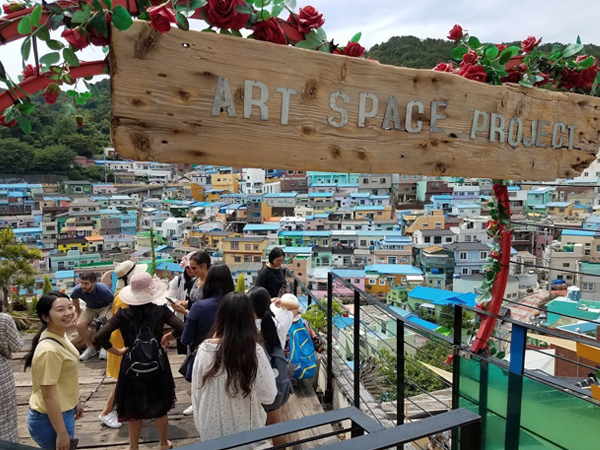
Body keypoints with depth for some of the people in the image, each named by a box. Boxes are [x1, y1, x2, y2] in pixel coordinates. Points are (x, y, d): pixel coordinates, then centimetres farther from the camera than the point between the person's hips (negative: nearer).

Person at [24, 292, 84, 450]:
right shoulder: (49, 350, -30)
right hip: (50, 419, -9)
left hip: (64, 411, 9)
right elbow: (49, 397, -25)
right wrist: (61, 434, -19)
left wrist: (75, 401, 19)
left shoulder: (60, 336, -2)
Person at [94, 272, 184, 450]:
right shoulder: (161, 310, -13)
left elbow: (100, 337, -16)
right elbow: (182, 328, -18)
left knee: (134, 409, 20)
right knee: (160, 407, 21)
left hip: (132, 365, 0)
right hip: (157, 364, 0)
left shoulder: (123, 314, -12)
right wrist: (166, 338, 0)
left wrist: (117, 351, -3)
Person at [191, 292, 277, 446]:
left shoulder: (205, 349, -17)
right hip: (244, 428, -1)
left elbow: (196, 392, -4)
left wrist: (199, 423, 11)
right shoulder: (255, 351, -23)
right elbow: (269, 396, -15)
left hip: (212, 427, 2)